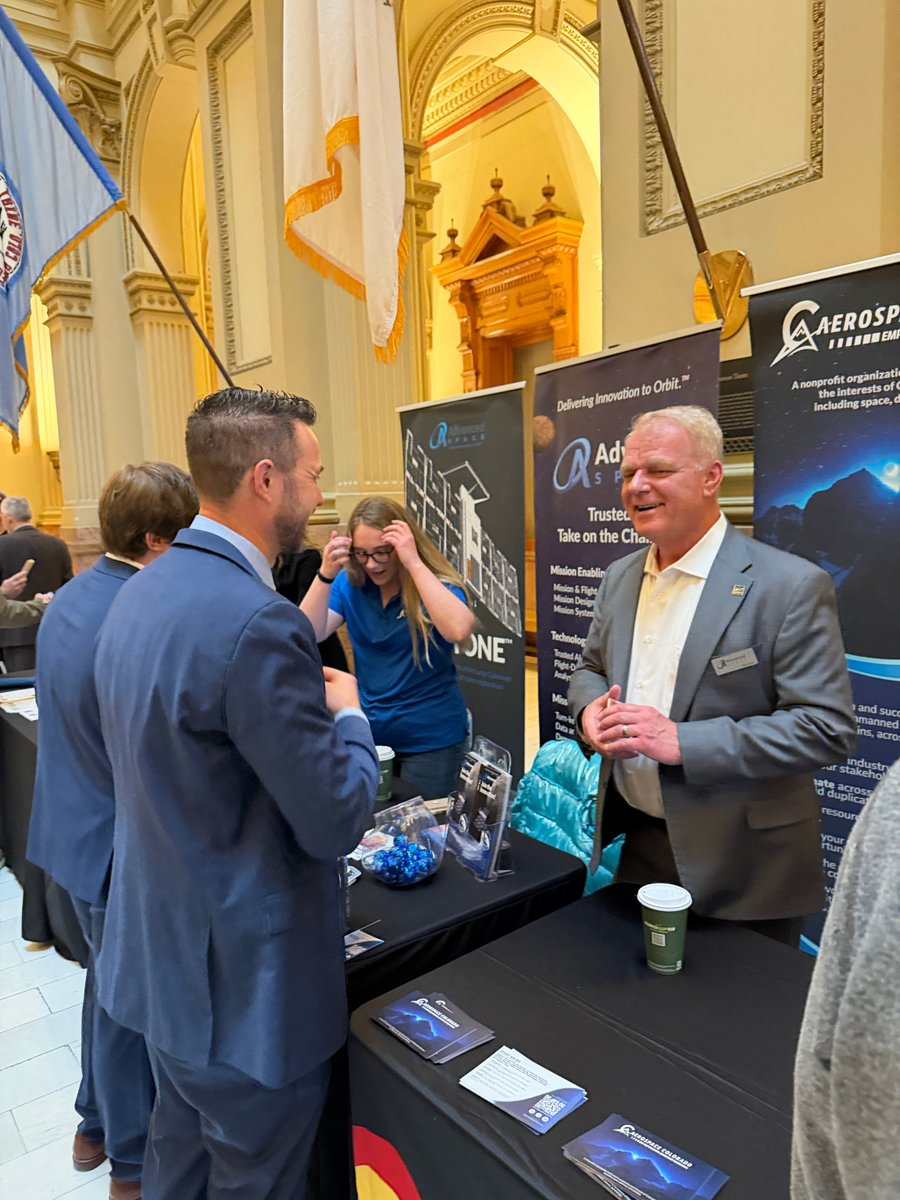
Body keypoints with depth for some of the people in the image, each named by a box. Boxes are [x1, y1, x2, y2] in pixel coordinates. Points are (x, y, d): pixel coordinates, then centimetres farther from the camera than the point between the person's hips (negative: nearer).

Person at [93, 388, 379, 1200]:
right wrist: (348, 715, -5)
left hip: (161, 954, 9)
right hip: (248, 982, -8)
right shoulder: (257, 622, -29)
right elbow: (336, 822, -23)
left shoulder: (141, 592, 0)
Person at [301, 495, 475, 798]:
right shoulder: (350, 584, -3)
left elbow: (459, 630, -35)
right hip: (370, 731, 4)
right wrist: (326, 575, -26)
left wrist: (414, 563, -34)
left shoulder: (437, 584, -14)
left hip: (430, 739, -4)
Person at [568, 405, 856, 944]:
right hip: (636, 843, 6)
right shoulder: (619, 578, 4)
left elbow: (828, 727, -19)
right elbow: (591, 669, 15)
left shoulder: (791, 585, -16)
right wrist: (591, 707, -9)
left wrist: (681, 741, -27)